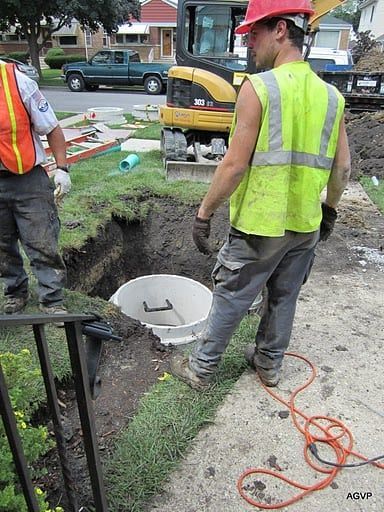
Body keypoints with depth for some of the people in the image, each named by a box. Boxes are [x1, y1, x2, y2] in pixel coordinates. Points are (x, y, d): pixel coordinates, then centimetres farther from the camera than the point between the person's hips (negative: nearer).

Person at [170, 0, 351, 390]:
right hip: (306, 226, 6)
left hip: (260, 225, -5)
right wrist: (329, 211, 22)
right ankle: (269, 364, 40)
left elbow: (235, 165, -17)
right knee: (284, 299, 21)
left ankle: (200, 369, 27)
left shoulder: (258, 88, -13)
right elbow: (342, 168, 8)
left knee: (229, 300, 10)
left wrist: (204, 213, -7)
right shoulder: (331, 96, 4)